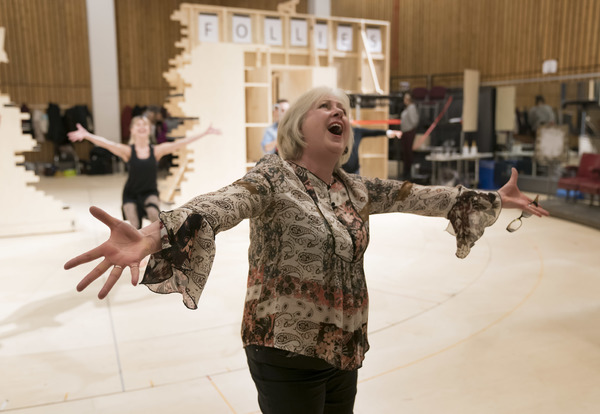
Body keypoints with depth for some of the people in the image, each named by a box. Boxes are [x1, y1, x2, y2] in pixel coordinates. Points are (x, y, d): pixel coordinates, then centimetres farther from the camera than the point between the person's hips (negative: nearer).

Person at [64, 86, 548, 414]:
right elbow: (218, 205, -35)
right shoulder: (273, 178, -16)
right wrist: (153, 235, -53)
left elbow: (420, 196, 10)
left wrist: (493, 199, 12)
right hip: (287, 350, -6)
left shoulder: (357, 189, 4)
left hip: (344, 349, 6)